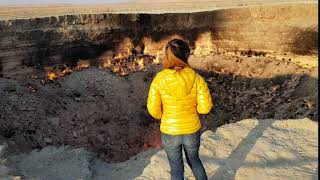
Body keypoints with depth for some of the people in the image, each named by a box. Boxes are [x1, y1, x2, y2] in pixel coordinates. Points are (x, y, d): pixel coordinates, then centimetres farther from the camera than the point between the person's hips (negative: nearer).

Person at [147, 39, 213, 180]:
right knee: (194, 160, 31)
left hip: (170, 132, -1)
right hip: (192, 131, 1)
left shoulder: (159, 80, -17)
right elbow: (205, 107, -14)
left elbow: (153, 109, -12)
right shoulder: (196, 78, -16)